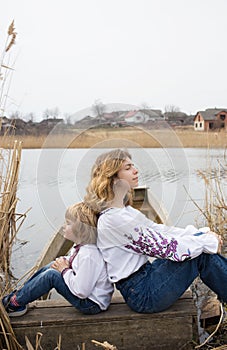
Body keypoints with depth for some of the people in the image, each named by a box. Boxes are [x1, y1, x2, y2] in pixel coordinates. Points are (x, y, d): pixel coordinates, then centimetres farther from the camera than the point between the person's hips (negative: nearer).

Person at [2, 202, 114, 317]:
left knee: (51, 275, -16)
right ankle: (18, 294, 13)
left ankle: (14, 304, 0)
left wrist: (65, 270, -15)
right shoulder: (81, 245, 1)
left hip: (92, 304, -10)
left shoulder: (88, 255, -29)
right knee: (52, 266, 6)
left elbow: (81, 291, -28)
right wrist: (64, 262, -2)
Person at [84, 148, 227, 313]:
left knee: (200, 239, 0)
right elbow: (165, 247, -21)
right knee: (202, 254, -14)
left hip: (145, 274, 9)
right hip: (143, 295, -9)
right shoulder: (114, 219, -22)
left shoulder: (123, 210, 9)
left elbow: (159, 230, 8)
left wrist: (202, 233, -1)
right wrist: (210, 242, -12)